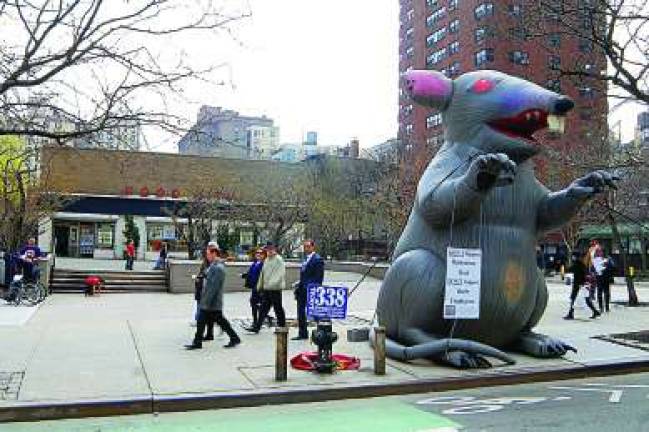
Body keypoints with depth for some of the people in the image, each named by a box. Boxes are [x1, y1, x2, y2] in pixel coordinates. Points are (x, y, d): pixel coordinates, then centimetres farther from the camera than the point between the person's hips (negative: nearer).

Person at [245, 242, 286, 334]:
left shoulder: (279, 260, -9)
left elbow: (280, 274, -19)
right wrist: (260, 285, 20)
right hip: (266, 288, 7)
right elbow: (262, 274, 23)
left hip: (275, 288, -7)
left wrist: (272, 283, -27)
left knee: (278, 308, 3)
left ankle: (282, 326, 14)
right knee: (263, 308, 8)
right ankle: (256, 327, 10)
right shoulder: (266, 260, 16)